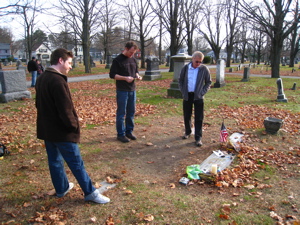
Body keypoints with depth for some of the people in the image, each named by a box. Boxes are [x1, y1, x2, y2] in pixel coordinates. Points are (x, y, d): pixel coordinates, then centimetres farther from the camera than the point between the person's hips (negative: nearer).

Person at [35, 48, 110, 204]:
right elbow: (65, 109, -24)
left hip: (46, 129, 9)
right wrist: (74, 125, -12)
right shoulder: (57, 81, -22)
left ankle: (61, 188, 34)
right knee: (76, 163, 0)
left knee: (54, 160, 19)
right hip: (62, 131, -9)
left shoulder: (41, 79, 8)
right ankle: (90, 193, 11)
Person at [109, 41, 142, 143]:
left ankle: (129, 131, 25)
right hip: (122, 90, -6)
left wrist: (137, 76, 0)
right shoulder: (117, 60, -8)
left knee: (131, 112, 12)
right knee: (121, 113, 0)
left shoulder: (133, 60, 12)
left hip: (132, 90, 7)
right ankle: (120, 134, 10)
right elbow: (112, 75, -10)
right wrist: (125, 78, -20)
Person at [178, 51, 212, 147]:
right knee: (187, 116, 13)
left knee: (199, 118, -2)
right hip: (187, 96, 2)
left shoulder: (204, 69, -3)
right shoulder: (185, 68, 2)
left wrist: (202, 92, -6)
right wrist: (183, 91, 1)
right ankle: (187, 132, 34)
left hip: (198, 97, -2)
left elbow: (208, 82, 5)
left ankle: (198, 138, 6)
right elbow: (180, 80, 12)